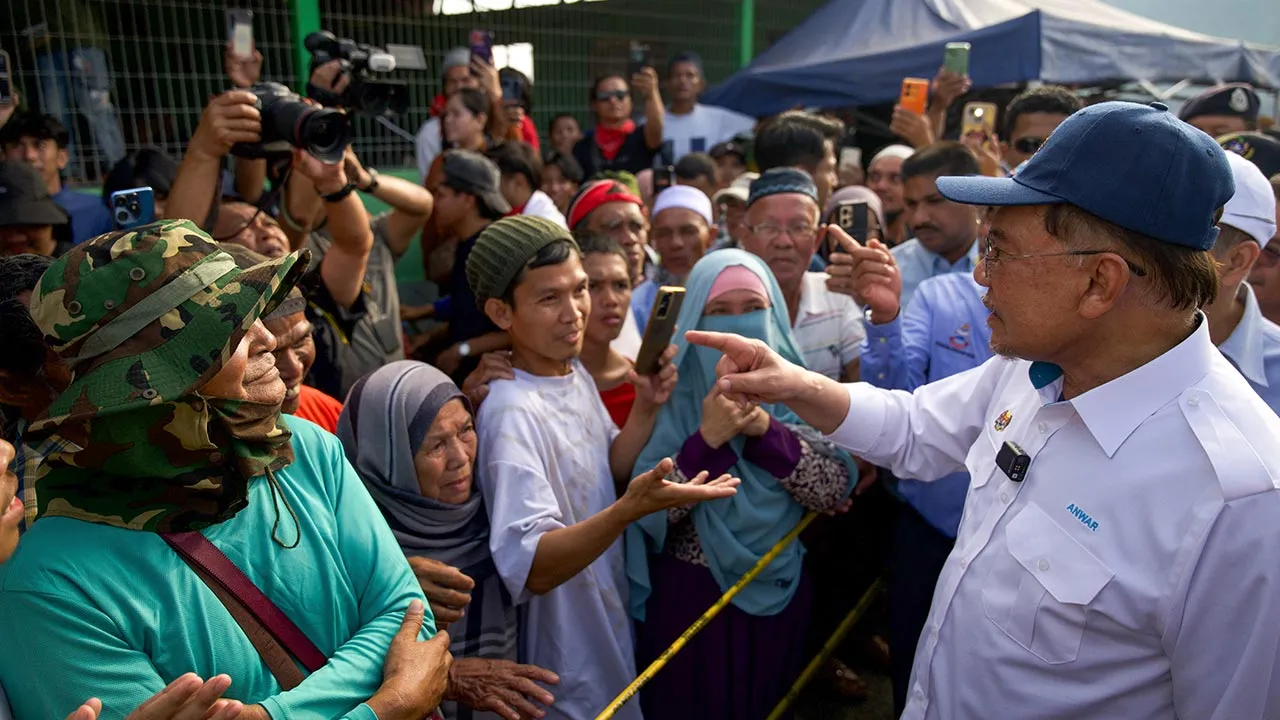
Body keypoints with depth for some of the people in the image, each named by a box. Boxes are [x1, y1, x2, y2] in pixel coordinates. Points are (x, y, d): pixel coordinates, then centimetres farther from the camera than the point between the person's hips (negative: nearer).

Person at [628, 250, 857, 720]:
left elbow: (835, 491, -13)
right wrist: (707, 439, -29)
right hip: (690, 598, -2)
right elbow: (650, 514, -17)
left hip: (778, 592, 3)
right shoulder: (671, 394, -12)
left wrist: (767, 429, -25)